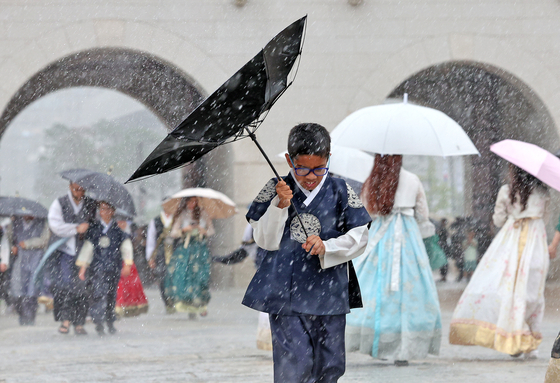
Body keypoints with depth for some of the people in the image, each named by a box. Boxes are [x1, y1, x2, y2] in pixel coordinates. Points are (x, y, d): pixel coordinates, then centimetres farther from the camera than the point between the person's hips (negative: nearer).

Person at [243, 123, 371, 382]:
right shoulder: (275, 190, 2)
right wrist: (279, 206, -13)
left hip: (328, 292, 2)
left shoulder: (341, 192, 3)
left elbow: (359, 238, 2)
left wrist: (327, 247, -14)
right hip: (286, 292, -2)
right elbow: (264, 240, 1)